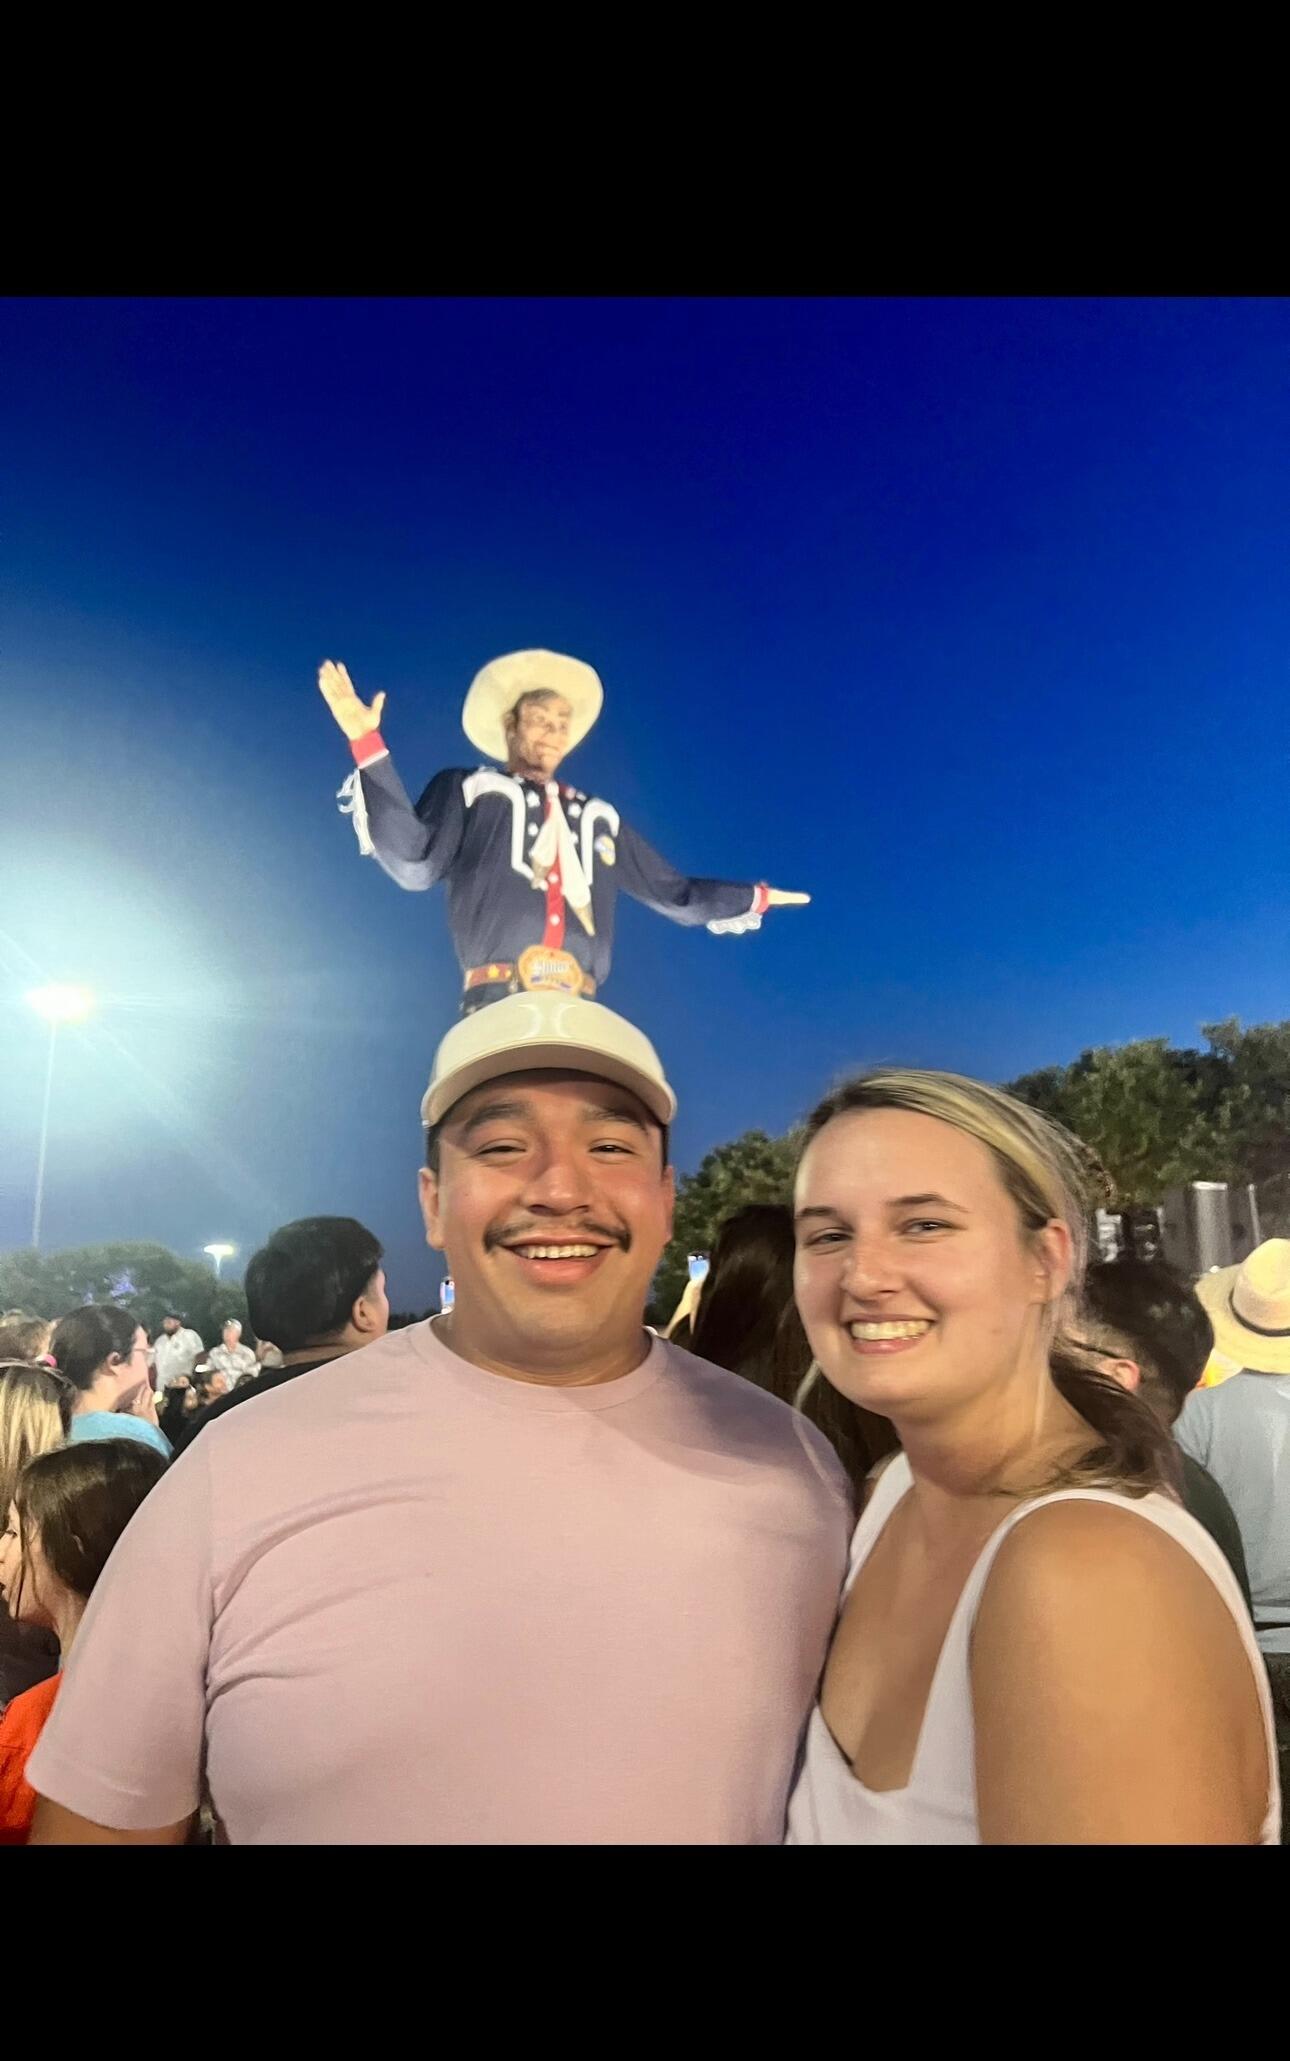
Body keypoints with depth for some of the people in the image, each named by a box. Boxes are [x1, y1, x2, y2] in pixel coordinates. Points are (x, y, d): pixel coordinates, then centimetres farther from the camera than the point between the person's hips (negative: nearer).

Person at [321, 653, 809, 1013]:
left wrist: (756, 898, 33)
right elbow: (413, 864, -1)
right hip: (499, 1004, -3)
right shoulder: (467, 789, 17)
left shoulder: (599, 816, 30)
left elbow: (674, 895, 34)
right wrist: (368, 745, -6)